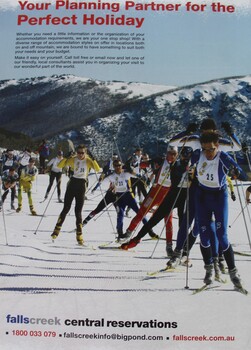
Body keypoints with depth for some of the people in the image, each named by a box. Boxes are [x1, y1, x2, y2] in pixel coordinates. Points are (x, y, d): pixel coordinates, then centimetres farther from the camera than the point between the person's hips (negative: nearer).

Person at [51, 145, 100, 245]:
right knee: (66, 208, -2)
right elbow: (59, 165, -4)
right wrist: (67, 157, -17)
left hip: (82, 185, 0)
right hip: (72, 184, 0)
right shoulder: (72, 159, 2)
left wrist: (93, 159, -21)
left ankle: (79, 235, 6)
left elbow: (97, 169, -10)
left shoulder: (88, 161, 3)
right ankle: (57, 230, 12)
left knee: (78, 211, -1)